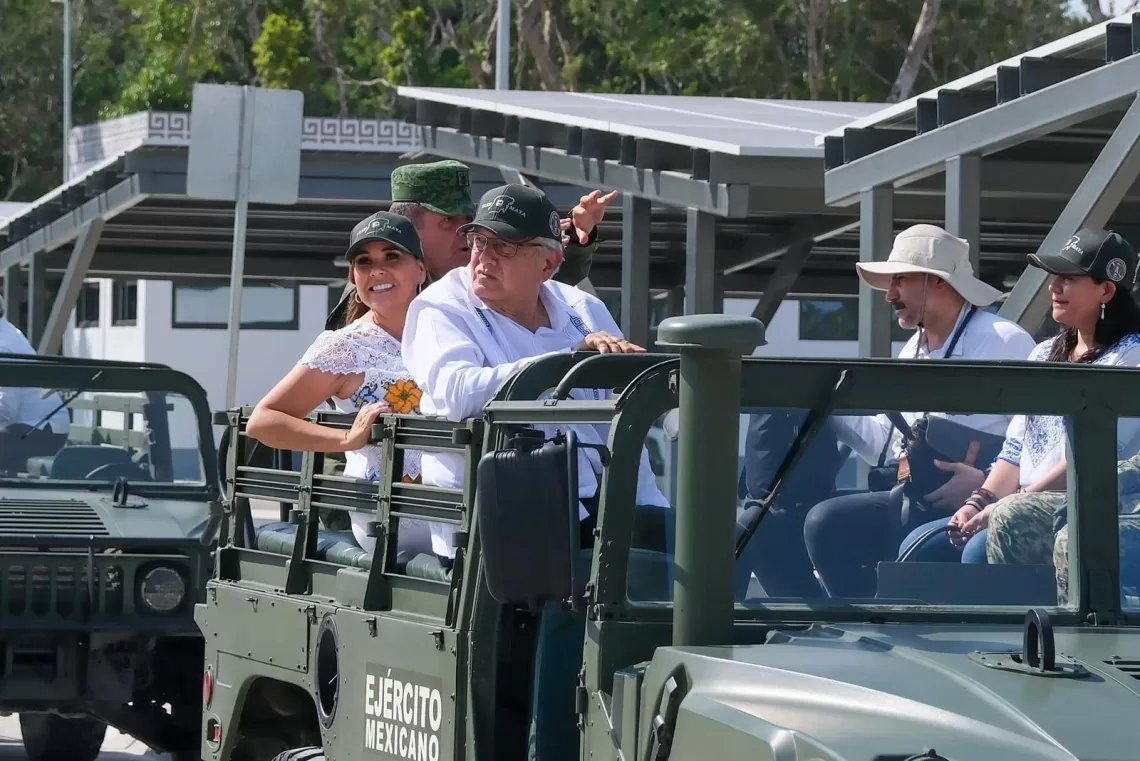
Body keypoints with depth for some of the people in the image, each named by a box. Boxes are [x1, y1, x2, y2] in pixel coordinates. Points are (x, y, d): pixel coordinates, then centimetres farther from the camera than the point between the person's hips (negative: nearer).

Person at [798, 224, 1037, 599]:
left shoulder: (1003, 342, -9)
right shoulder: (914, 350, 20)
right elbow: (887, 442, 22)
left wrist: (987, 483, -24)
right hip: (916, 498, 8)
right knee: (826, 523, -11)